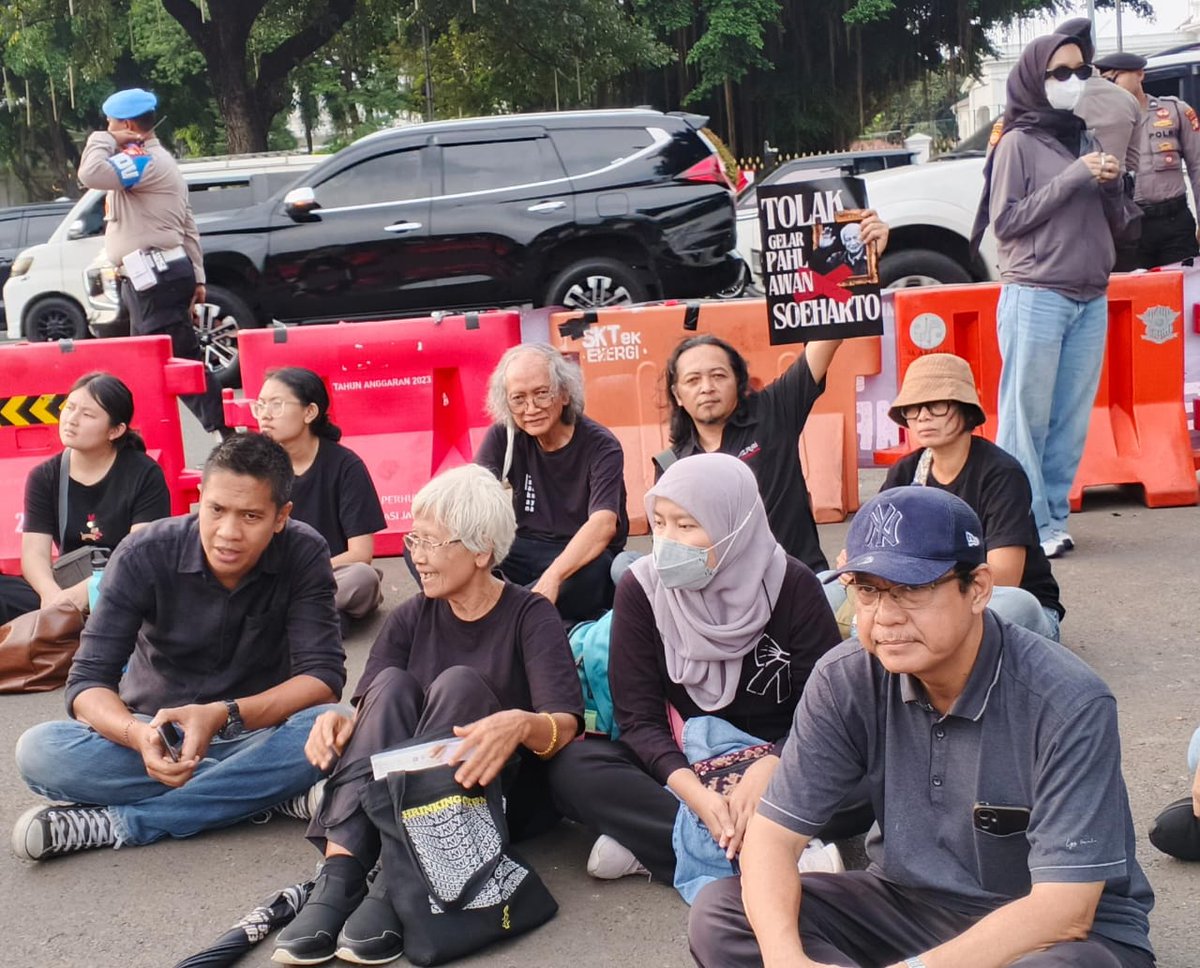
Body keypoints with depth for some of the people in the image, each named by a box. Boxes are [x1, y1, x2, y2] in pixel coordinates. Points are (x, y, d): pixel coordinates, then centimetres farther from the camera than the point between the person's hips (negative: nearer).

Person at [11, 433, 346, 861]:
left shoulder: (304, 554, -15)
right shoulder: (144, 556, -16)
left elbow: (324, 676, -20)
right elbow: (87, 682, -18)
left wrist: (224, 714, -37)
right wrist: (138, 735, -41)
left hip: (255, 733, 0)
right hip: (159, 735, 1)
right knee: (39, 752, -29)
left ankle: (118, 824, -27)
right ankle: (274, 792, -25)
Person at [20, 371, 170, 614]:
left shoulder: (144, 475, -6)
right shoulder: (43, 478, 5)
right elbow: (35, 552, -7)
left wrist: (88, 589, -32)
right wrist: (51, 592, -29)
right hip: (68, 585, 3)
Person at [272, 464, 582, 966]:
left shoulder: (530, 615, -6)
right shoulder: (410, 618, 6)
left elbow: (567, 725, -20)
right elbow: (368, 711, -4)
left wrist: (521, 724, -43)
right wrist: (341, 723, -28)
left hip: (498, 795, -3)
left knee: (458, 682, -27)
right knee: (391, 683, -22)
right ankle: (339, 876, -37)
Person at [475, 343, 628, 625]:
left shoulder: (600, 446, -12)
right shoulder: (503, 436, 1)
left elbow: (603, 524, -27)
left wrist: (552, 577, -44)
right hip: (520, 553, 4)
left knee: (595, 570, -41)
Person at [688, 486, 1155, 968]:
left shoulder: (1068, 704, -24)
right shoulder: (845, 681, -12)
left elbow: (1063, 909, -25)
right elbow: (774, 834, -10)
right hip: (910, 903, 5)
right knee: (718, 916, -14)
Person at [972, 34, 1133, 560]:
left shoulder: (1088, 139, 16)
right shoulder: (1018, 143, 0)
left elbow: (1117, 224, 18)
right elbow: (1005, 222, -8)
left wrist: (1111, 187, -3)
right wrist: (1073, 178, -11)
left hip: (1091, 300, 6)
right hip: (1036, 298, -5)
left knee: (1072, 419, 3)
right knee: (1028, 417, -5)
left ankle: (1054, 517, 10)